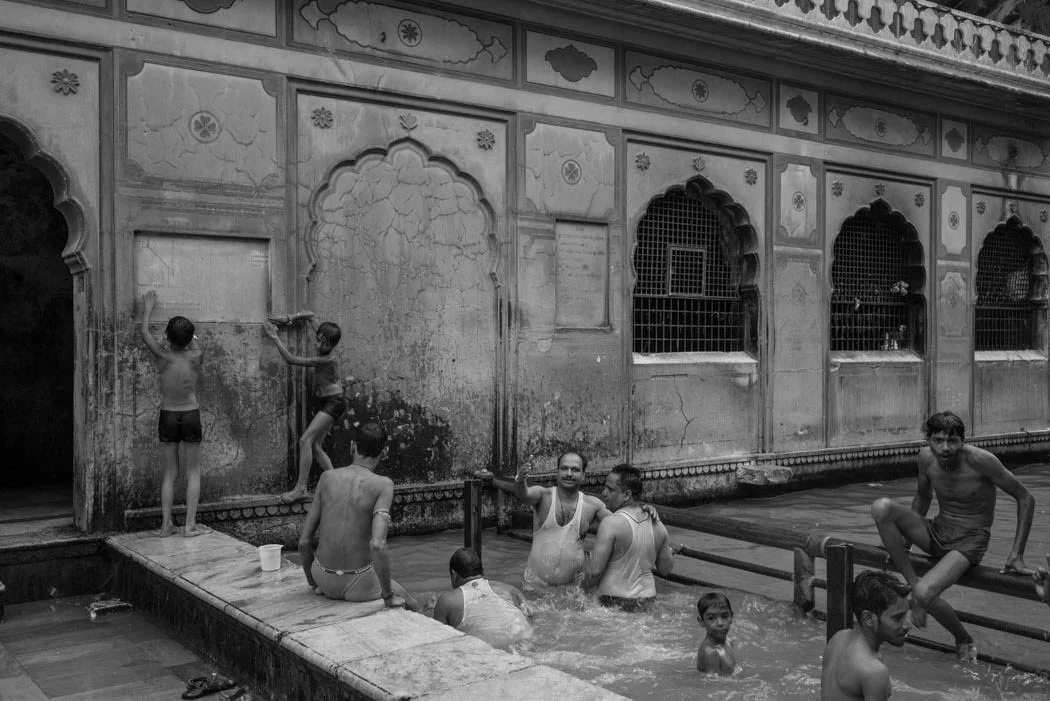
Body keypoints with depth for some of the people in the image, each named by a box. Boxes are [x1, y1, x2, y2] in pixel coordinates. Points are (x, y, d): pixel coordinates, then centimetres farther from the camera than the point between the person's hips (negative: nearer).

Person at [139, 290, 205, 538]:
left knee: (170, 473, 11)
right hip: (191, 415, -1)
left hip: (167, 416, 1)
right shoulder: (196, 357, -9)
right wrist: (188, 335, 33)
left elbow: (144, 332, 7)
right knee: (193, 473, 7)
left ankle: (166, 524, 9)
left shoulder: (163, 358, -9)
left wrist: (148, 308, 21)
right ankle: (190, 524, 2)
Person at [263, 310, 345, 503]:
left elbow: (291, 359, -23)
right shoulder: (322, 351, -1)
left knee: (305, 440, -18)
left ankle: (301, 488, -20)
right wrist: (288, 318, -1)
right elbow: (310, 314, 10)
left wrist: (275, 337, -18)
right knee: (315, 446, 8)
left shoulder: (328, 360, -24)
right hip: (325, 403, 10)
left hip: (334, 402, -10)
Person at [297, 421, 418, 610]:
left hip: (325, 580, 4)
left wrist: (312, 583, 17)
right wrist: (388, 595, -15)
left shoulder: (327, 477, -4)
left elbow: (304, 541, -1)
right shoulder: (383, 484, -15)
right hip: (360, 584, -4)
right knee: (411, 608, 25)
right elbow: (377, 545, -28)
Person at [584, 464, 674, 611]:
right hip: (647, 600, 6)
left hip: (613, 602, -6)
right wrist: (668, 552, 34)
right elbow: (665, 570, 15)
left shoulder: (610, 524, -16)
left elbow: (594, 570, -17)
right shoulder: (658, 526, 4)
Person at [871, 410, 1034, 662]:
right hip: (936, 532, 5)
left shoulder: (980, 460, -21)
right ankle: (912, 581, -12)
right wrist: (907, 535, 16)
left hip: (970, 540, -5)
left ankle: (964, 641, 3)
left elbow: (1025, 499, -11)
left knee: (924, 594, -29)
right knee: (881, 507, -21)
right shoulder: (926, 457, -5)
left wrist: (1017, 554, -14)